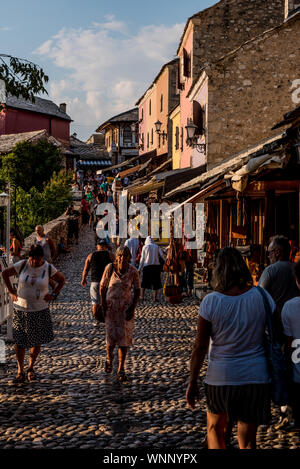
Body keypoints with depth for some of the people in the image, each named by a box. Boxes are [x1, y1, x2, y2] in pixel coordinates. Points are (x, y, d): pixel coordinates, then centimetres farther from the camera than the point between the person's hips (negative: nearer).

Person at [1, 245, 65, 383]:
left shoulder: (48, 268, -8)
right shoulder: (22, 265, -8)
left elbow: (62, 280, 7)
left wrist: (53, 294, -3)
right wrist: (11, 291, 0)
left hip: (40, 310, 0)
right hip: (21, 309, 0)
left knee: (37, 341, 8)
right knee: (20, 341, 3)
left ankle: (31, 368, 29)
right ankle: (20, 370, 17)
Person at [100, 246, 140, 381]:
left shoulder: (133, 271, -12)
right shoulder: (110, 268, -11)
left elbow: (137, 290, -2)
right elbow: (102, 287, -1)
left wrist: (133, 308, -11)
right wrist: (103, 305, -7)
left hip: (126, 307, 0)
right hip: (111, 306, 0)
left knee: (124, 338, 0)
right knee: (111, 337, -4)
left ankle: (121, 369, 12)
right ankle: (109, 357, 30)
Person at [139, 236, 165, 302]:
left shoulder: (145, 247, 3)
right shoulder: (157, 247, 6)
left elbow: (142, 258, 4)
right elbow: (162, 255, -4)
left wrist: (140, 268, 8)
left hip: (147, 266, 0)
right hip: (156, 265, 0)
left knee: (145, 281, 13)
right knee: (156, 281, 5)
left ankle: (142, 296, 15)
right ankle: (155, 297, 1)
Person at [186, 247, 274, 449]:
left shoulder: (210, 302, -11)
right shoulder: (262, 296, -6)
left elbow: (200, 346, -8)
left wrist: (192, 382, 2)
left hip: (220, 378, -1)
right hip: (256, 378, 2)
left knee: (215, 430, 22)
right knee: (247, 440, 10)